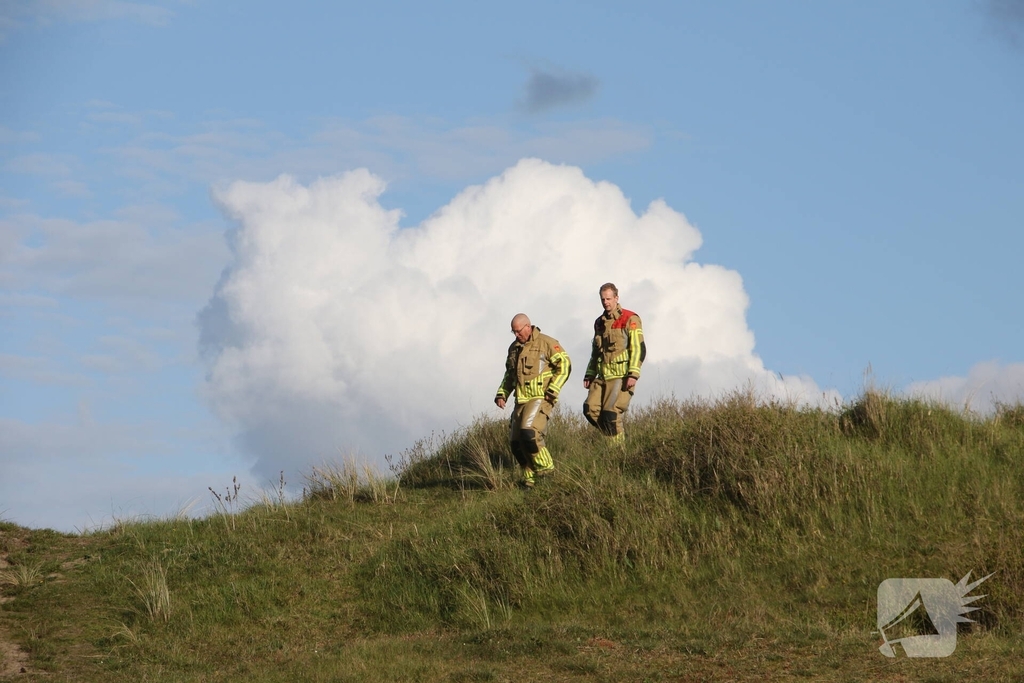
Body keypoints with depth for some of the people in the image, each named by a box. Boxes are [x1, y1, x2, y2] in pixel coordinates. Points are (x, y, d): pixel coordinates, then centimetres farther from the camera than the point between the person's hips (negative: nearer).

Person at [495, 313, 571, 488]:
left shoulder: (546, 343, -5)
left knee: (529, 432, -26)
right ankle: (530, 479, 11)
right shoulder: (514, 348, 18)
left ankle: (545, 468, -12)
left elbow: (564, 364, -9)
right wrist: (502, 394, 14)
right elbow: (509, 375, 28)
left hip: (540, 398, -8)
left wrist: (553, 390, -15)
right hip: (521, 400, 8)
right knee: (516, 441, 2)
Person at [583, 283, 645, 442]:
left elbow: (638, 348, -11)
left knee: (611, 413, -14)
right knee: (590, 410, -4)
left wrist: (633, 374, -20)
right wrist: (589, 375, 19)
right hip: (603, 376, 7)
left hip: (622, 376, -7)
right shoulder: (600, 323, 18)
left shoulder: (630, 319, -5)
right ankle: (612, 437, 9)